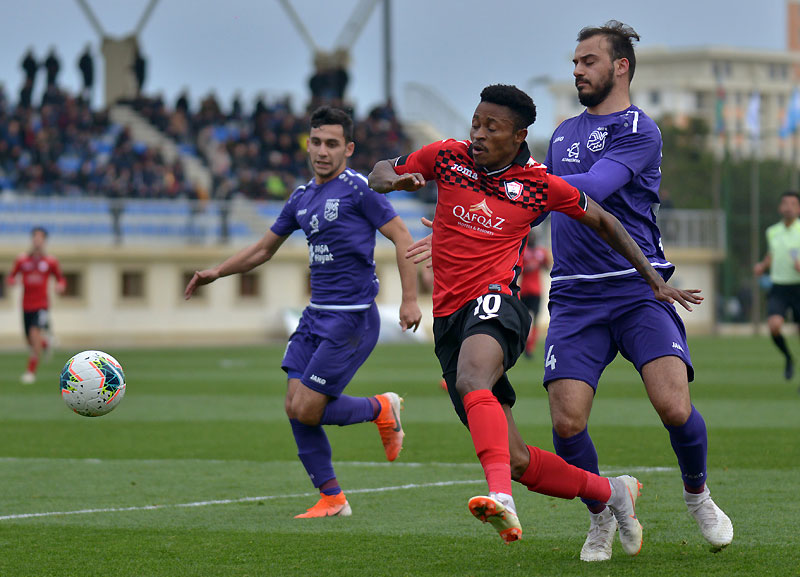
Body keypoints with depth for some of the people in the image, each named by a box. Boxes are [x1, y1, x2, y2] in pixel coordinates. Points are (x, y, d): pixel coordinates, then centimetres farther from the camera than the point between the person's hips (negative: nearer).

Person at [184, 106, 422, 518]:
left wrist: (410, 300, -15)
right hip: (316, 315, 8)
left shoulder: (356, 189, -10)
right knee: (294, 406, -1)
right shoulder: (302, 198, 13)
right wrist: (216, 273, 15)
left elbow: (402, 237, -10)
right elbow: (263, 249, 24)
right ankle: (332, 498, 10)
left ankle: (381, 409, 14)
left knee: (307, 410, -11)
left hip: (352, 319, -8)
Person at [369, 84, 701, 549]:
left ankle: (501, 497, -57)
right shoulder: (447, 157, 8)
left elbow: (602, 220, 16)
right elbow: (378, 175, 19)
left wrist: (654, 279, 15)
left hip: (494, 304, -4)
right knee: (517, 460, 1)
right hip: (448, 317, 4)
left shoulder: (538, 184, 3)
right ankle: (612, 493, 22)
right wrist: (396, 180, -6)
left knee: (472, 382, -40)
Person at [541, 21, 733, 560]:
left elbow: (592, 188, -20)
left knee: (674, 407, -20)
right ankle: (602, 517, 14)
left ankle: (698, 495, 11)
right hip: (575, 298, 5)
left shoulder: (639, 130, -4)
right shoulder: (564, 133, 18)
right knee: (568, 423, -12)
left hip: (637, 289, -4)